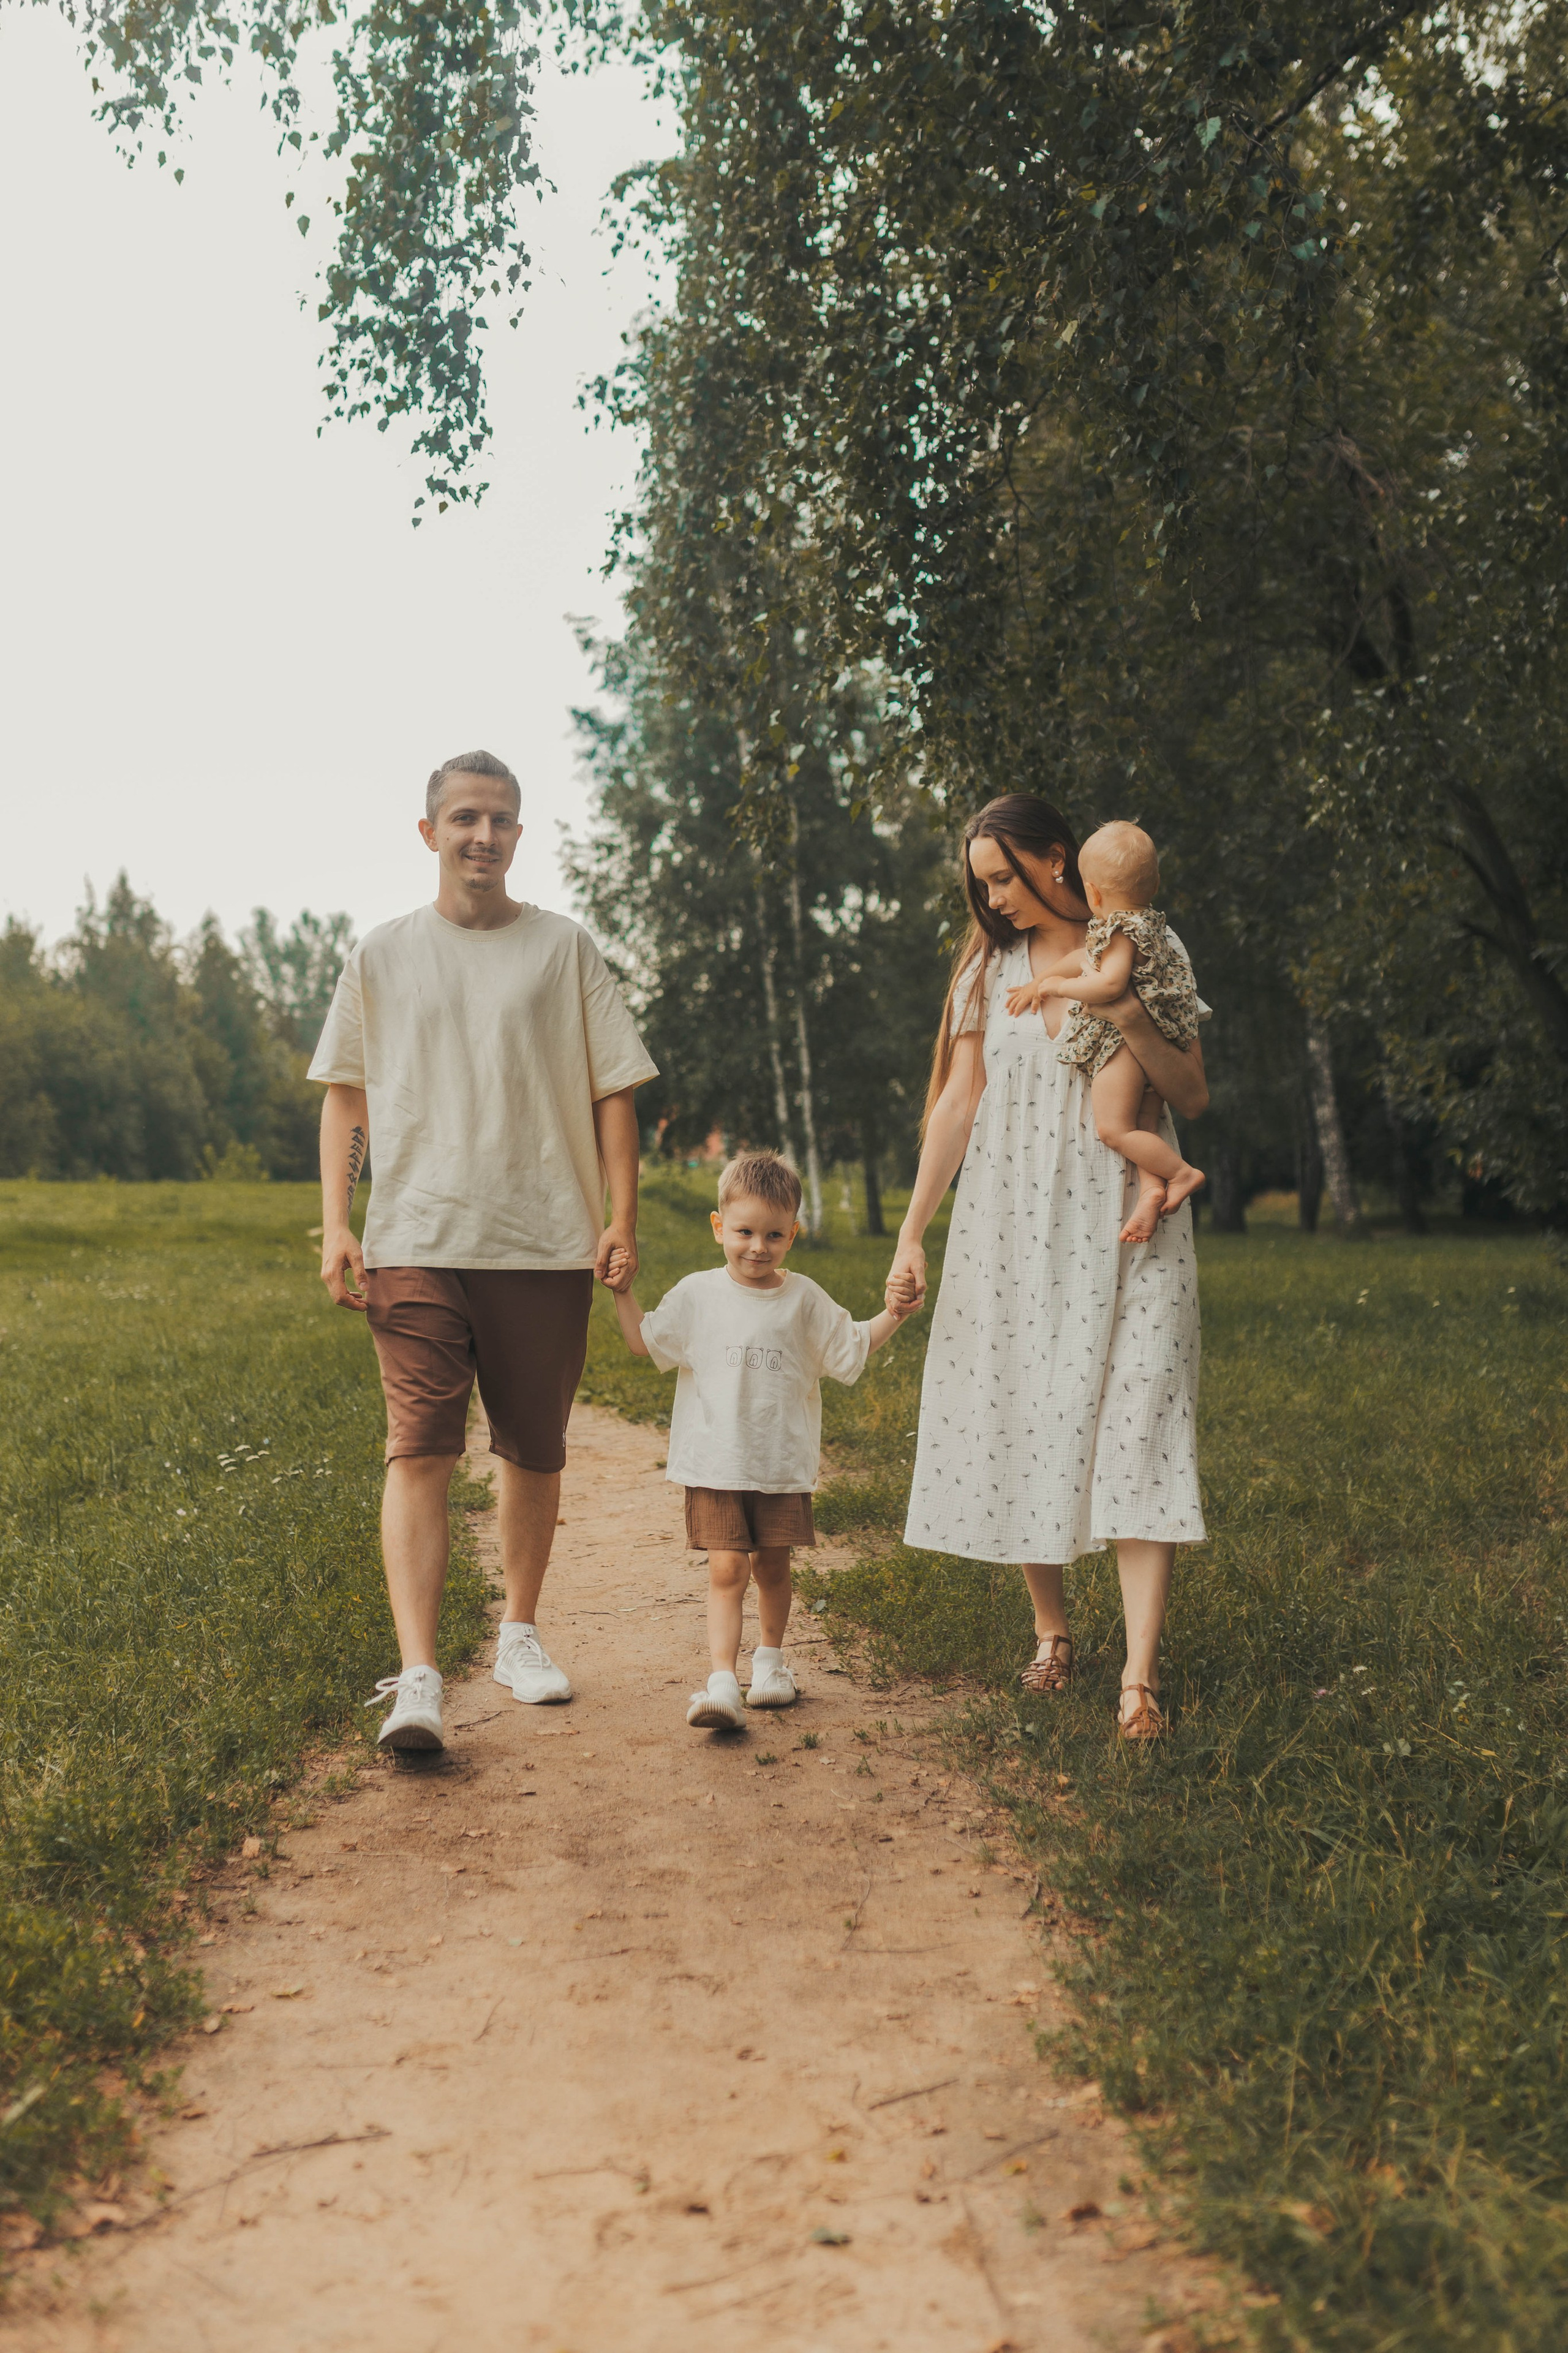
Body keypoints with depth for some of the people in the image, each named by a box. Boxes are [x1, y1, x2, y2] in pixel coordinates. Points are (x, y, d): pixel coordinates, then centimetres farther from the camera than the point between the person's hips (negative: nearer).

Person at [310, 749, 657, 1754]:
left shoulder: (564, 948, 8)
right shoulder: (382, 956, 10)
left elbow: (613, 1089, 7)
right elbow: (345, 1096, 12)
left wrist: (623, 1216, -2)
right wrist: (335, 1223, 1)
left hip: (546, 1244, 1)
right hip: (416, 1243, 0)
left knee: (535, 1453, 10)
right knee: (420, 1449, -11)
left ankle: (522, 1632, 29)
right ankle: (419, 1678, -14)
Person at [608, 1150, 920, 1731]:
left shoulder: (804, 1300, 4)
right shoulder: (697, 1295, 1)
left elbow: (851, 1348, 13)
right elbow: (645, 1342, 9)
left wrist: (893, 1317, 1)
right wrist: (624, 1293, -2)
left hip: (783, 1467, 2)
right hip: (715, 1465, -2)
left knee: (771, 1567, 11)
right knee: (727, 1570, -10)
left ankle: (769, 1660, 34)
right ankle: (723, 1683, -13)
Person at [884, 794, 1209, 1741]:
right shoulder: (992, 966, 9)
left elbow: (1194, 1097, 1)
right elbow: (958, 1103, 5)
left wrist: (1132, 1019, -17)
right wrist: (912, 1233, -2)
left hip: (1125, 1221, -2)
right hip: (1014, 1227, 3)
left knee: (1136, 1430, -10)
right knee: (1022, 1424, 3)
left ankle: (1141, 1673, -11)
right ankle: (1053, 1631, 20)